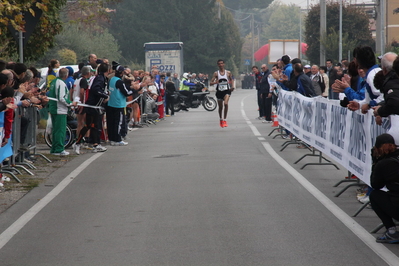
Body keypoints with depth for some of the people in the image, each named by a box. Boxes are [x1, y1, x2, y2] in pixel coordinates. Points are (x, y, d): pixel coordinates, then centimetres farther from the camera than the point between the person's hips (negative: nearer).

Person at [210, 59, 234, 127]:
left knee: (226, 103, -25)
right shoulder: (216, 73, 0)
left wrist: (232, 86, 4)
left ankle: (224, 120, -18)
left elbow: (231, 79, 20)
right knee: (220, 107, 13)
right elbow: (211, 83, -2)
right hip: (219, 91, 2)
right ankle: (221, 119, 37)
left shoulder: (228, 72, 2)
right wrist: (215, 82, -24)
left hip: (226, 91, -1)